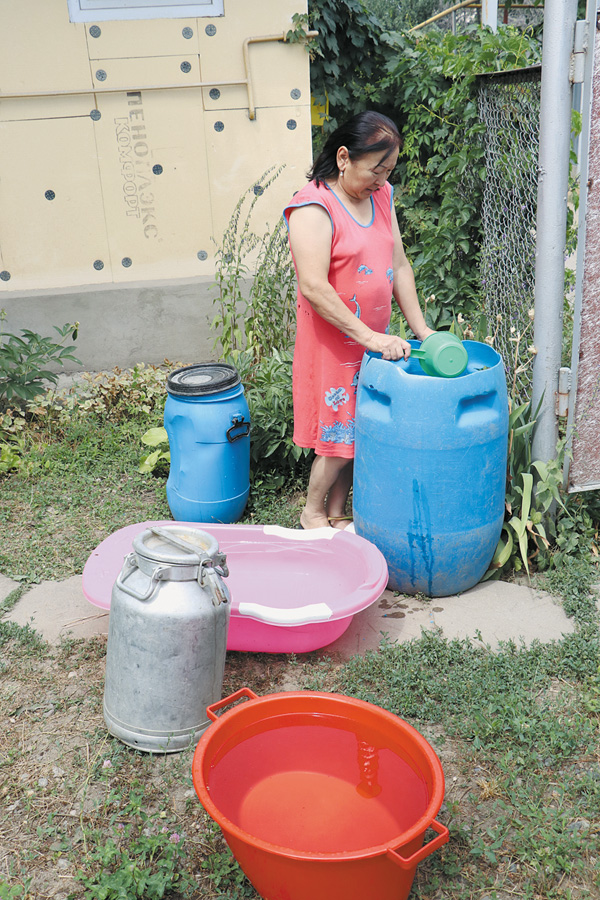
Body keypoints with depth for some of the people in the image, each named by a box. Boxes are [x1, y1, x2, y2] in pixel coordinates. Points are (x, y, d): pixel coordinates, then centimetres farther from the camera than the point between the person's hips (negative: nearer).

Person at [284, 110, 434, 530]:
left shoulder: (381, 196, 7)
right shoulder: (314, 207, -17)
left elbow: (400, 266, 10)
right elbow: (314, 288, -24)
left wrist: (421, 329, 3)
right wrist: (370, 337, -24)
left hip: (375, 340, 7)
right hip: (333, 342, -7)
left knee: (358, 431, 13)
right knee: (339, 434, 3)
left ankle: (337, 513, 30)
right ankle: (313, 512, 26)